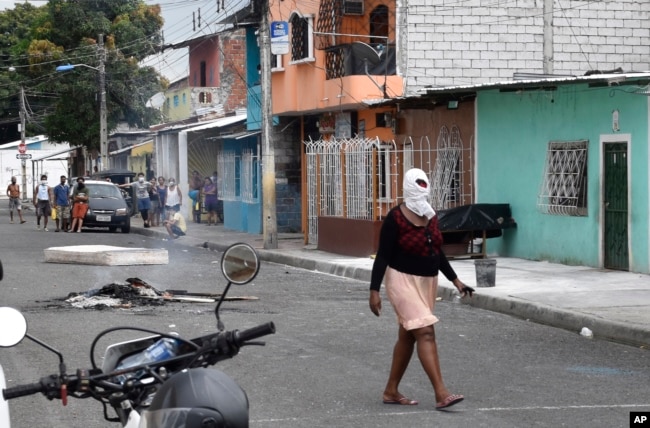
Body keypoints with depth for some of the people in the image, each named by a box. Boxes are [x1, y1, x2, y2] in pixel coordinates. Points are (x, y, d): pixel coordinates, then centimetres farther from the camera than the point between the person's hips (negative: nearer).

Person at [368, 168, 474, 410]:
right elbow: (382, 256, -14)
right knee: (426, 333, -17)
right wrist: (374, 291, -19)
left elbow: (437, 252, 16)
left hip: (427, 281, 8)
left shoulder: (431, 217, 6)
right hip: (403, 281, -8)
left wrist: (455, 281, 13)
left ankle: (391, 391, 23)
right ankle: (441, 394, -21)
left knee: (407, 336, 12)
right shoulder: (396, 218, -15)